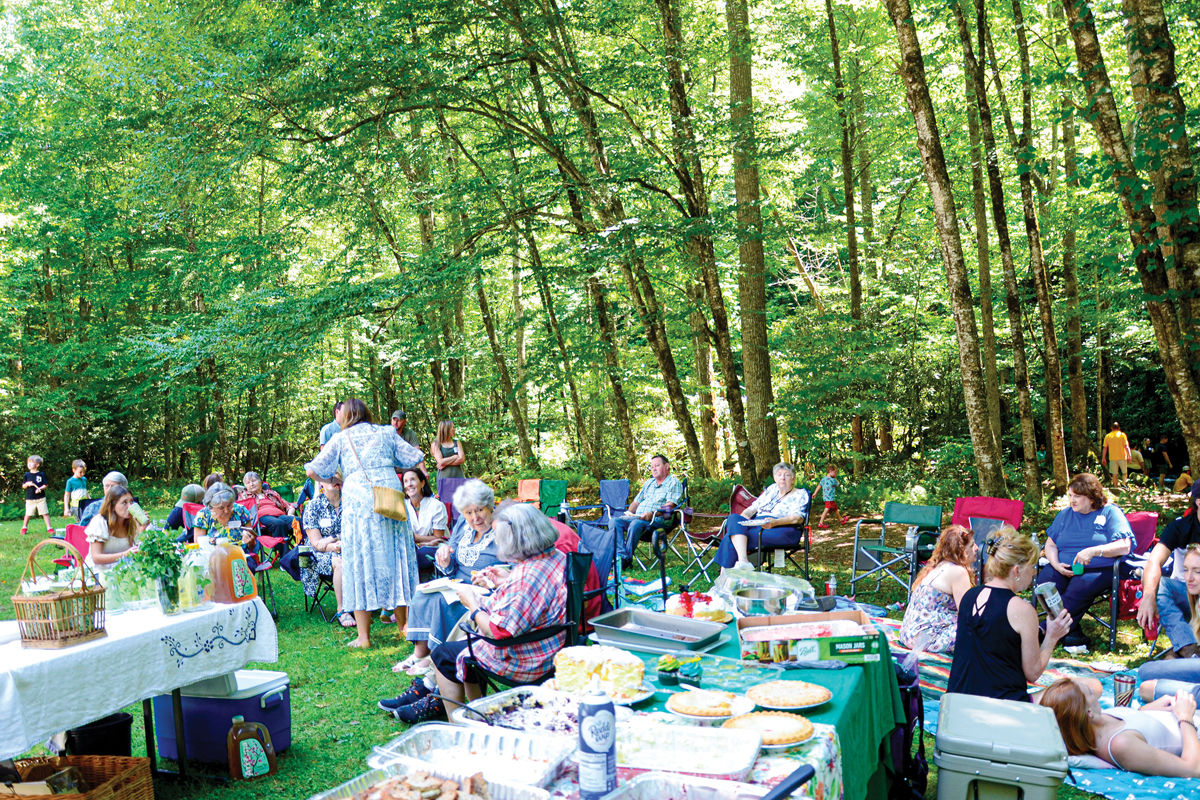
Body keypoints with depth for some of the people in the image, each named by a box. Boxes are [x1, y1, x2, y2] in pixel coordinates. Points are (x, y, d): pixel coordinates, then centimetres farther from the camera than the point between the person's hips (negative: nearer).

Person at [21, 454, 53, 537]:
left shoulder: (41, 474, 0)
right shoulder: (27, 475, 6)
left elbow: (46, 485, 1)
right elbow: (23, 486, 11)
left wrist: (40, 488, -18)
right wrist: (27, 484, -10)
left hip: (40, 498, -2)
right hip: (30, 498, 2)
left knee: (45, 513, -2)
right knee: (28, 514, 7)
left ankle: (49, 528, 2)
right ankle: (24, 528, 25)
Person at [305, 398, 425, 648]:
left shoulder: (341, 439, 10)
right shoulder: (386, 433, 16)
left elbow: (312, 471, 6)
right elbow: (414, 459, 16)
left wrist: (332, 483, 23)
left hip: (357, 499, -2)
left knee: (360, 562, 0)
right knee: (394, 557, 9)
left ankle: (363, 636, -1)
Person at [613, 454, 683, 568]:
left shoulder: (674, 483, 5)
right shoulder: (649, 483, 29)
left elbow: (670, 505, -9)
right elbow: (636, 502, 28)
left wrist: (652, 513, -24)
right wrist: (628, 514, 6)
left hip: (659, 520, -7)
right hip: (637, 517, 7)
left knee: (636, 524, -37)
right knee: (615, 521, -18)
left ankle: (627, 560, -32)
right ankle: (622, 555, -31)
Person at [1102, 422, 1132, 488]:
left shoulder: (1107, 436, 5)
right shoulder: (1122, 435, -1)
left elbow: (1104, 448, 5)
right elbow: (1126, 446, -8)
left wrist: (1103, 458, 8)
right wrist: (1129, 456, -9)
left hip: (1112, 458, 2)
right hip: (1122, 457, -2)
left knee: (1114, 474, 6)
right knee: (1125, 473, 12)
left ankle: (1115, 487, 7)